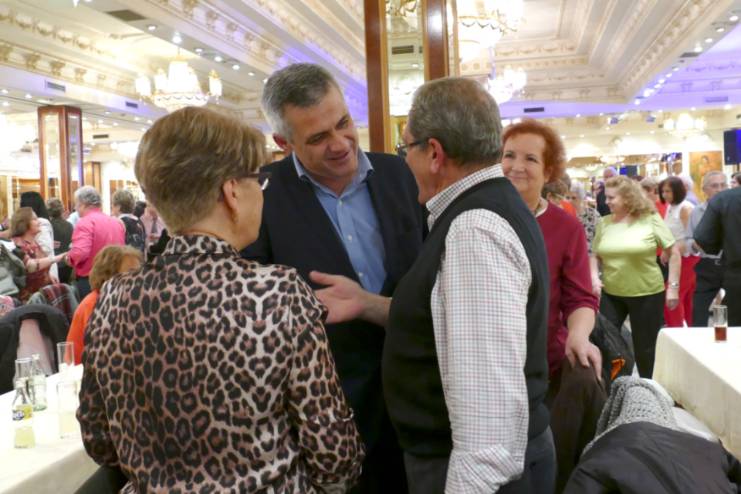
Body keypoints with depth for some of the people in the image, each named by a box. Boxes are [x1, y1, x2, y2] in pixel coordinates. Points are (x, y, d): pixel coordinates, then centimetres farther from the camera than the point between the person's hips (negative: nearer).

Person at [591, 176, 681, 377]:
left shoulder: (650, 219, -8)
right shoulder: (604, 223, 1)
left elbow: (674, 252, -3)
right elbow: (595, 255, 11)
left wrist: (673, 286, -7)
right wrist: (594, 277, -7)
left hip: (647, 294, -3)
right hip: (611, 294, 3)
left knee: (644, 347, 9)